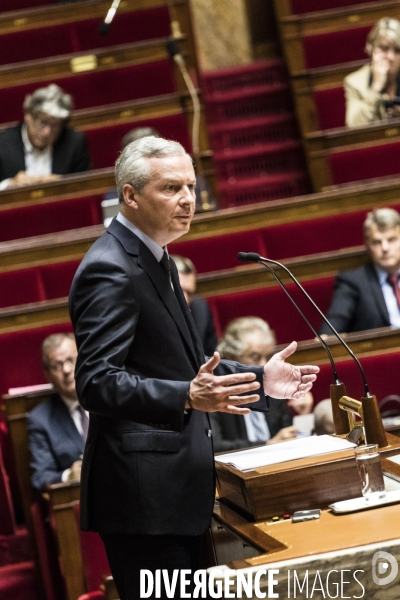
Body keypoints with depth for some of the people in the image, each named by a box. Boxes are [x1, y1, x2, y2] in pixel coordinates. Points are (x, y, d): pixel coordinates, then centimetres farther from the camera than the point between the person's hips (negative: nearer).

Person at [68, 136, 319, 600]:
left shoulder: (155, 260, 17)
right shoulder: (110, 270, -16)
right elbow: (96, 383, -24)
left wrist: (258, 380, 14)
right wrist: (187, 397, -36)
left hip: (176, 485, 10)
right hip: (143, 493, -10)